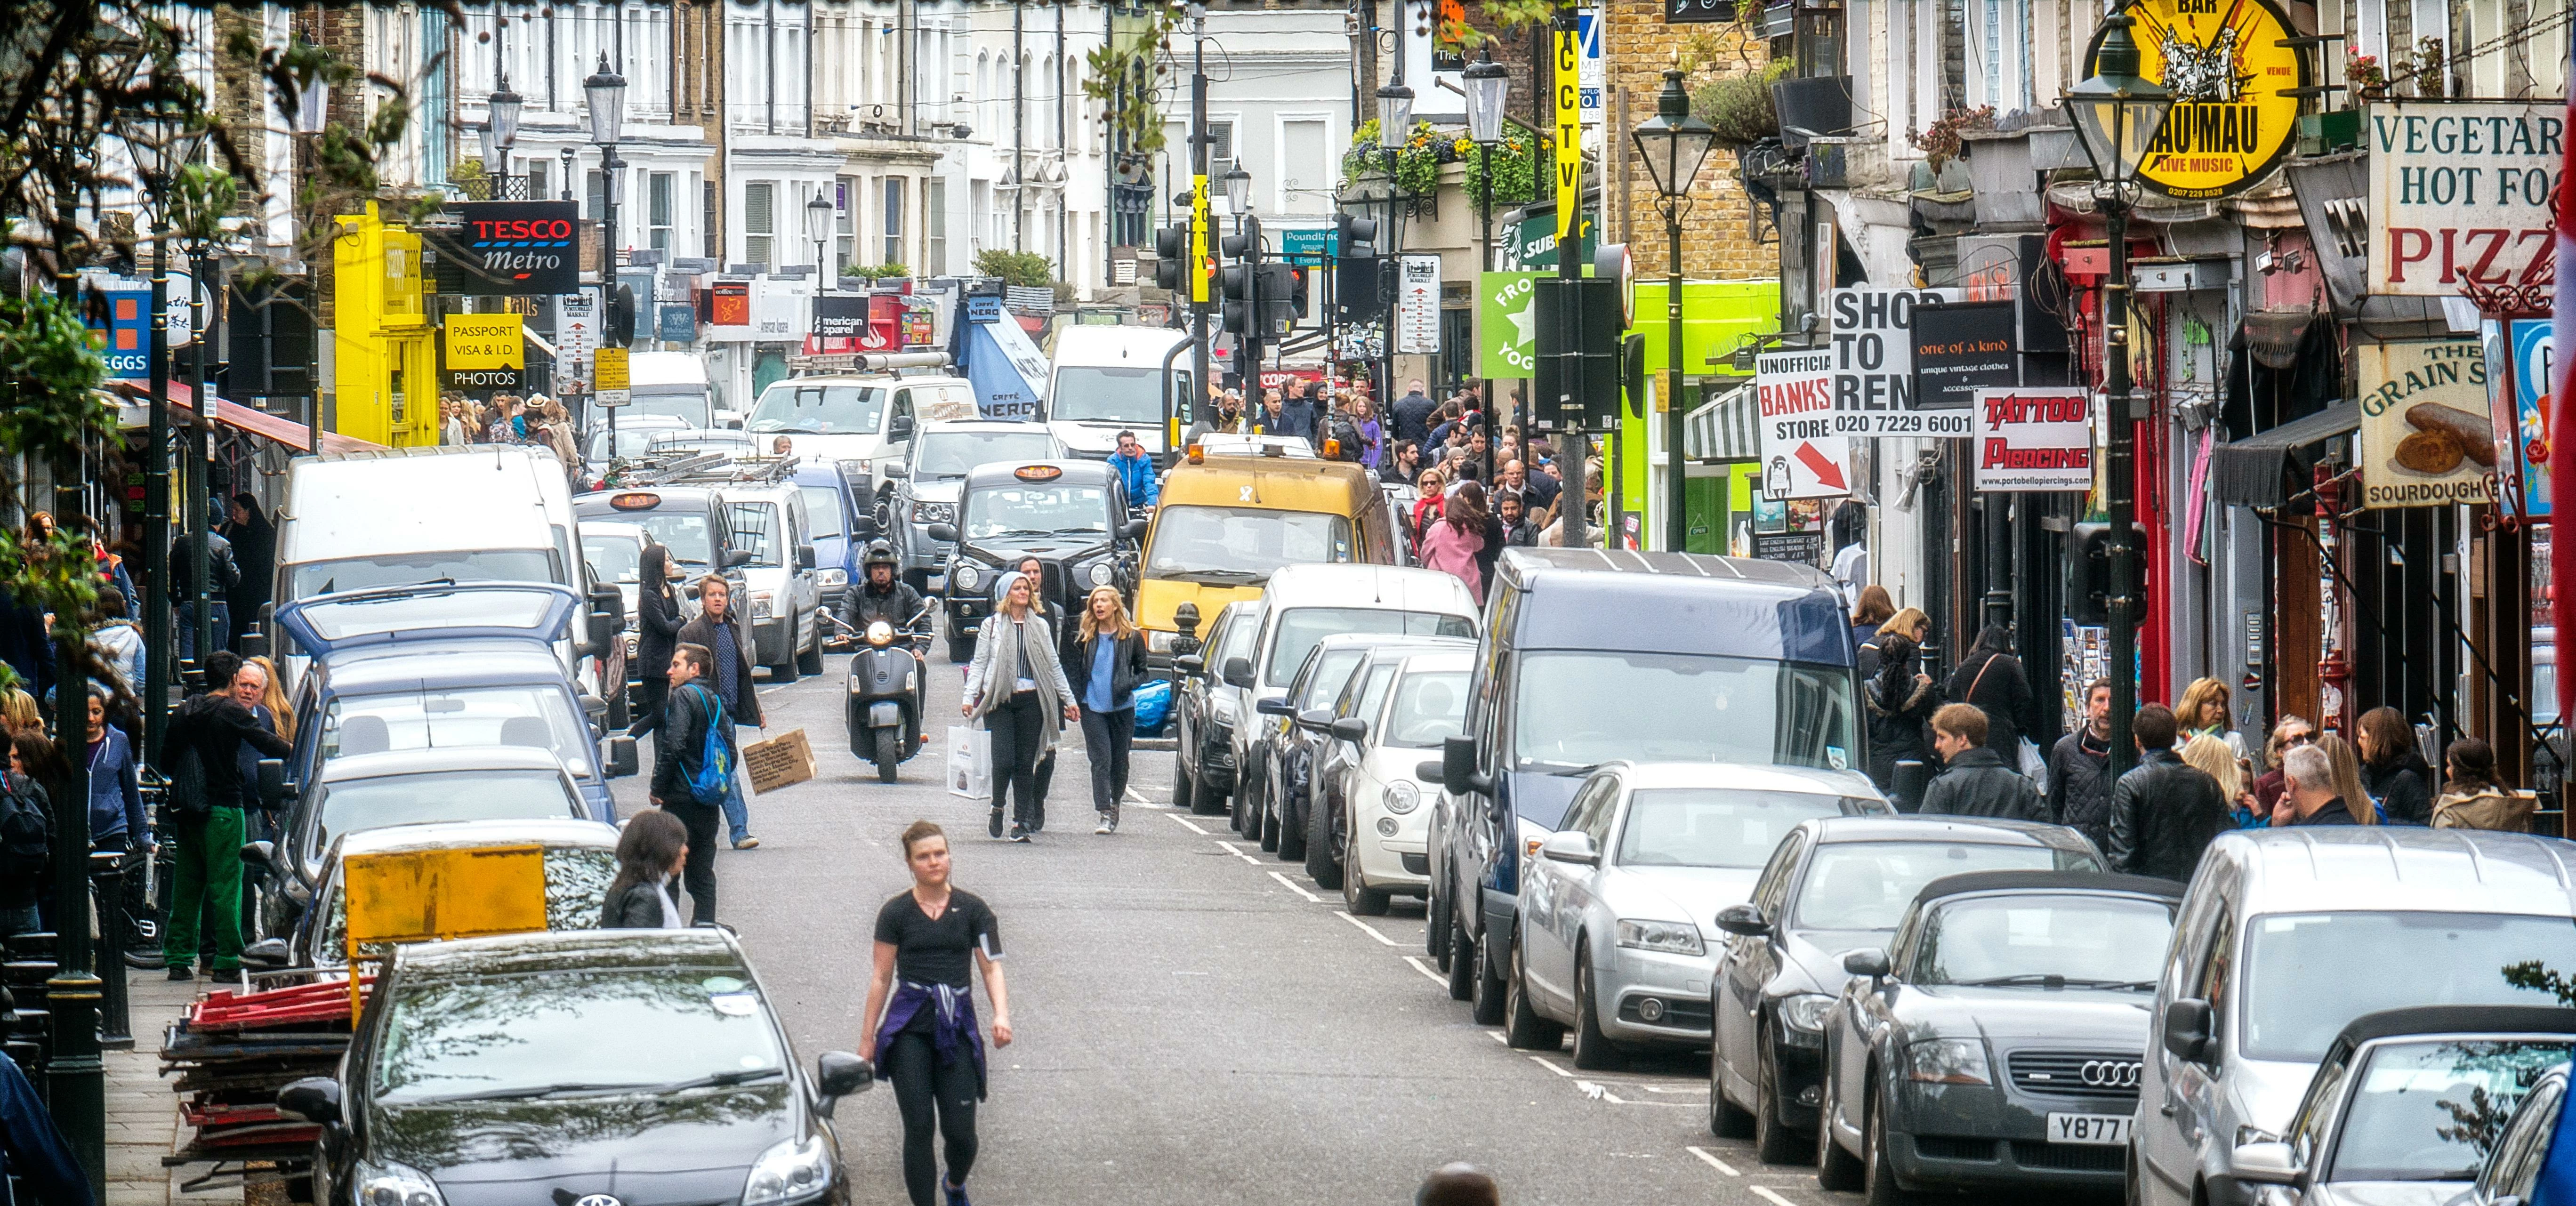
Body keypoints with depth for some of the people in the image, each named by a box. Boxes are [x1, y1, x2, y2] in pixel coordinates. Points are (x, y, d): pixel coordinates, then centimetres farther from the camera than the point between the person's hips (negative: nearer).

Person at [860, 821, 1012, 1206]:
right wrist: (867, 1039, 5)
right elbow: (881, 978, 5)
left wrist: (1001, 1015, -16)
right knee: (919, 1128, -6)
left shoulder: (973, 910, 5)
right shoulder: (896, 913, 2)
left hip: (956, 1027, 1)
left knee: (960, 1131, 0)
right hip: (909, 1031, -1)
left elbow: (992, 968, 1)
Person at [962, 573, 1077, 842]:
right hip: (1000, 700, -2)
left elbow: (1054, 666, 18)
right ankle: (998, 808, 11)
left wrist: (1069, 699, 17)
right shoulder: (992, 625, 6)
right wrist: (969, 697, -4)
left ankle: (1022, 821, 3)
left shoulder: (1040, 626, 13)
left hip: (1031, 700, 2)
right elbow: (979, 664, 6)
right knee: (1004, 758, -13)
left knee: (1026, 763, 0)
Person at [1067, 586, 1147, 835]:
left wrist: (1129, 685, -12)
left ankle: (1115, 803, 31)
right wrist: (1075, 699, -2)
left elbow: (1142, 672, 8)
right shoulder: (1086, 638, 5)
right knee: (1100, 759, -9)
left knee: (1120, 760, 9)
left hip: (1122, 708, 0)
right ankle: (1105, 814, -12)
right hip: (1093, 708, 0)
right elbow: (1073, 670, 10)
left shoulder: (1132, 637, 1)